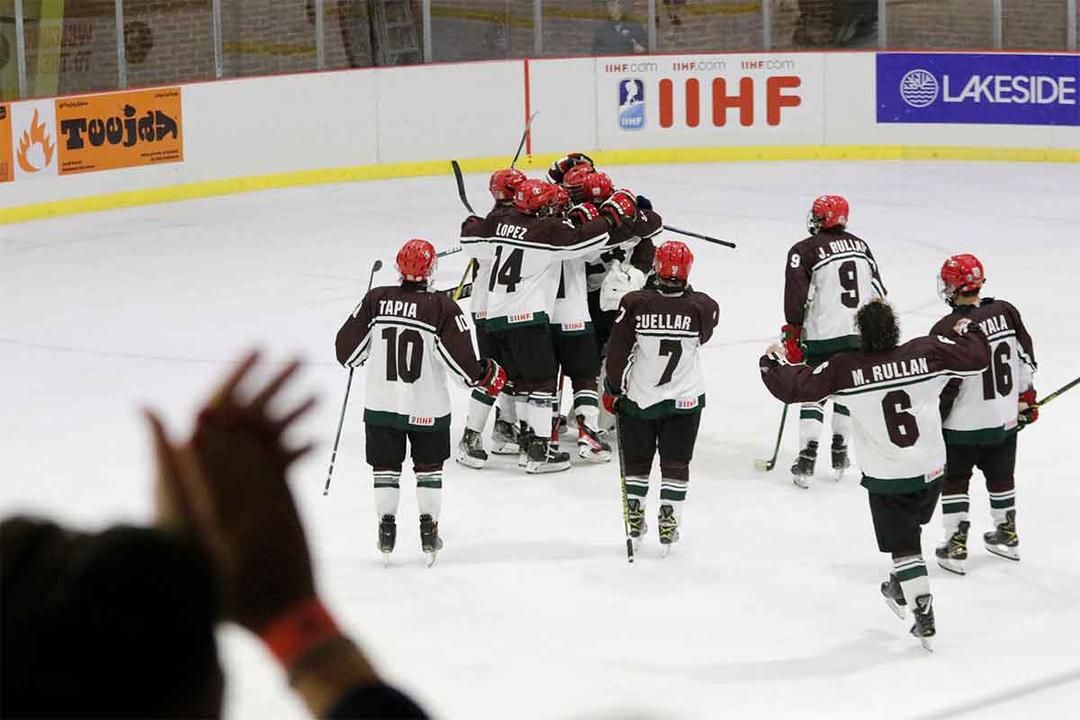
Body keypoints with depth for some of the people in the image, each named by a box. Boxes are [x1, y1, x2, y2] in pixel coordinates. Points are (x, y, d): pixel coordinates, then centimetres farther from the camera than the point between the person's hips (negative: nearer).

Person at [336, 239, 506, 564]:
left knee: (385, 465, 14)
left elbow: (348, 351, -2)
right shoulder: (442, 308, -13)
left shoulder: (375, 301, -7)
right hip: (427, 408, -1)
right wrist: (488, 374, 6)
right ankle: (429, 531, 16)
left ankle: (386, 530, 14)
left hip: (381, 404, 1)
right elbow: (462, 360, -13)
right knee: (429, 466, 15)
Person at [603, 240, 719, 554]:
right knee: (676, 462, 11)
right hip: (686, 399, 0)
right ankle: (668, 521, 8)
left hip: (638, 397, 0)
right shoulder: (703, 307, -14)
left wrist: (613, 390, 4)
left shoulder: (635, 303, -15)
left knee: (636, 458, 16)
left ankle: (634, 517, 20)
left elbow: (618, 351, -9)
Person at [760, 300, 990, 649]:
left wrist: (773, 363, 8)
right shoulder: (926, 352, -11)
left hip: (885, 478, -3)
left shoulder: (845, 368, -16)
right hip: (930, 470, 3)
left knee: (904, 547, 8)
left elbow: (798, 387, -11)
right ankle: (901, 588, 44)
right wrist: (967, 331, 19)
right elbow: (976, 357, -2)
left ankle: (924, 617, 4)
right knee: (909, 530, 28)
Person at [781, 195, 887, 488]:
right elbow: (878, 290, 15)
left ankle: (807, 459, -7)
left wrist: (792, 334, -4)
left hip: (824, 335, -5)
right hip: (863, 334, 5)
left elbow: (796, 296, -12)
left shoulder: (804, 251, -7)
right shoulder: (861, 246, 12)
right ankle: (839, 453, 21)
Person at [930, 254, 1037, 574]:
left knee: (954, 481, 11)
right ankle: (1007, 535, 36)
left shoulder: (946, 330, -21)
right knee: (1001, 475, 23)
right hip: (1006, 420, 5)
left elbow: (942, 387, -18)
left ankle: (956, 546, 10)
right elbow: (1025, 357, 5)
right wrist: (1027, 398, 18)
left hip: (964, 425, -5)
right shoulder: (1007, 312, -6)